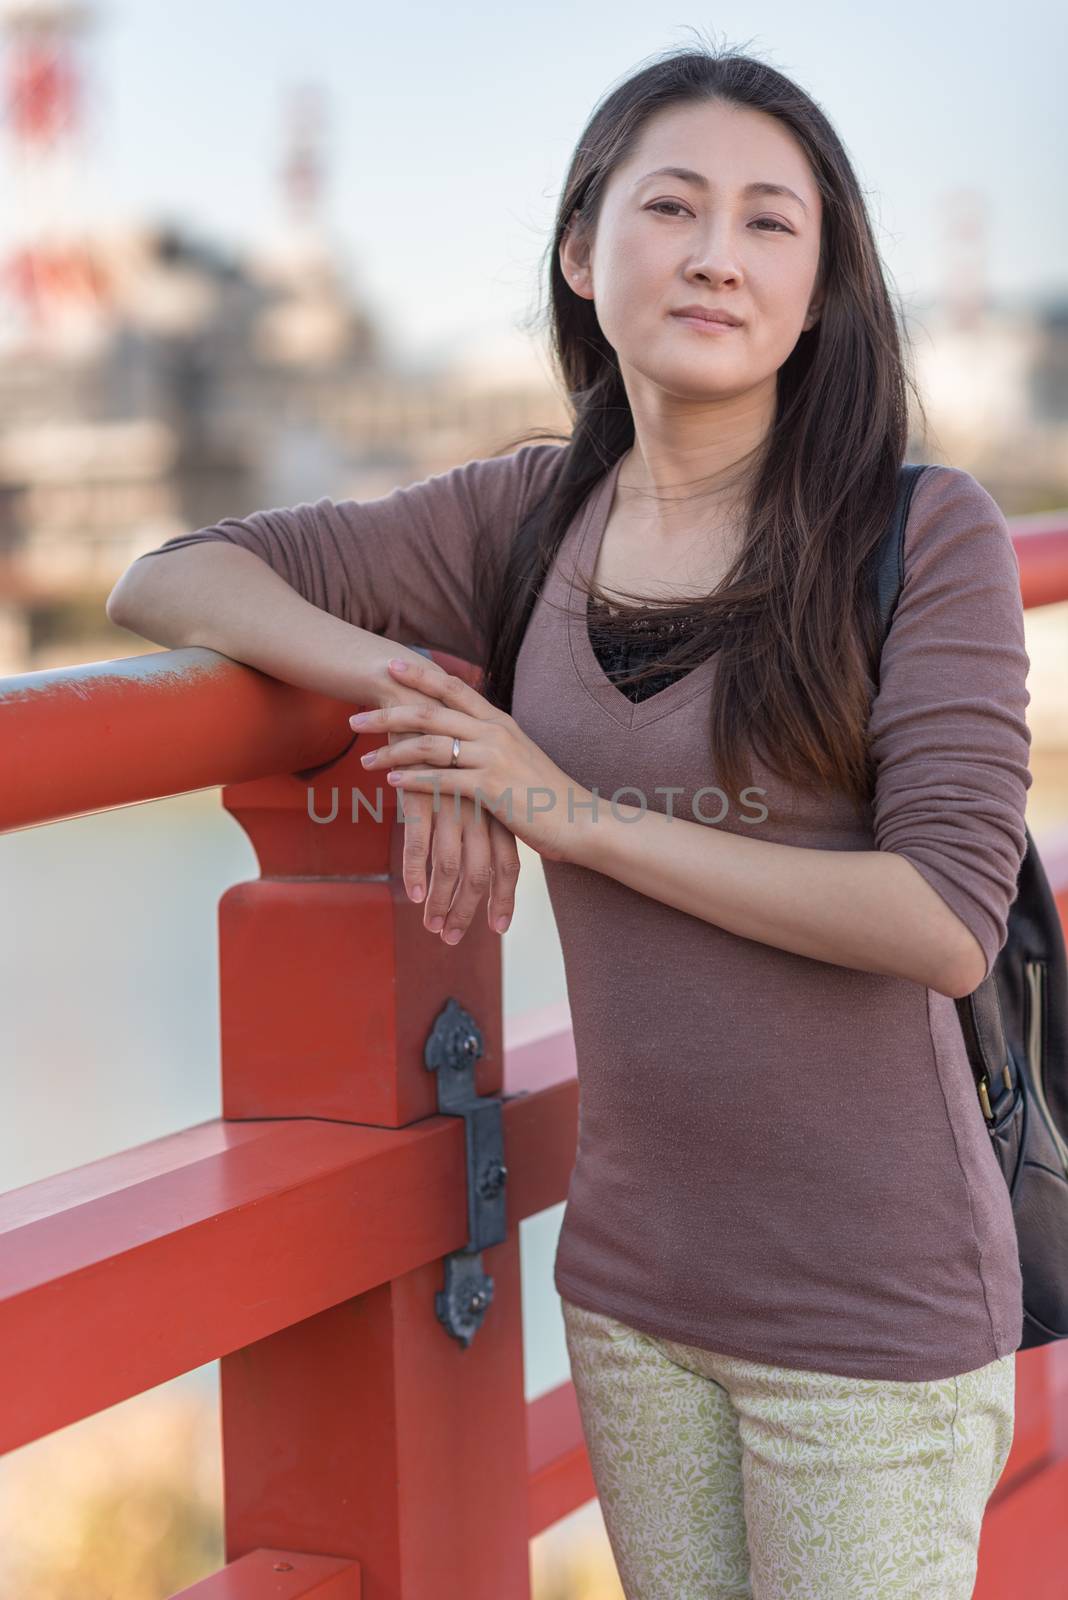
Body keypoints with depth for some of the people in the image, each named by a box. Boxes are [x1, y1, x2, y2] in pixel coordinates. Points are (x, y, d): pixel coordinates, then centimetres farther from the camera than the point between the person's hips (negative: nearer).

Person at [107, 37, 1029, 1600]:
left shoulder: (927, 532, -10)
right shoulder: (528, 519, 3)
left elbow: (947, 920, -17)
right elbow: (168, 582, 7)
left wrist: (583, 815, -16)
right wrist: (406, 687, -11)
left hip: (871, 1310, -4)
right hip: (632, 1280, 4)